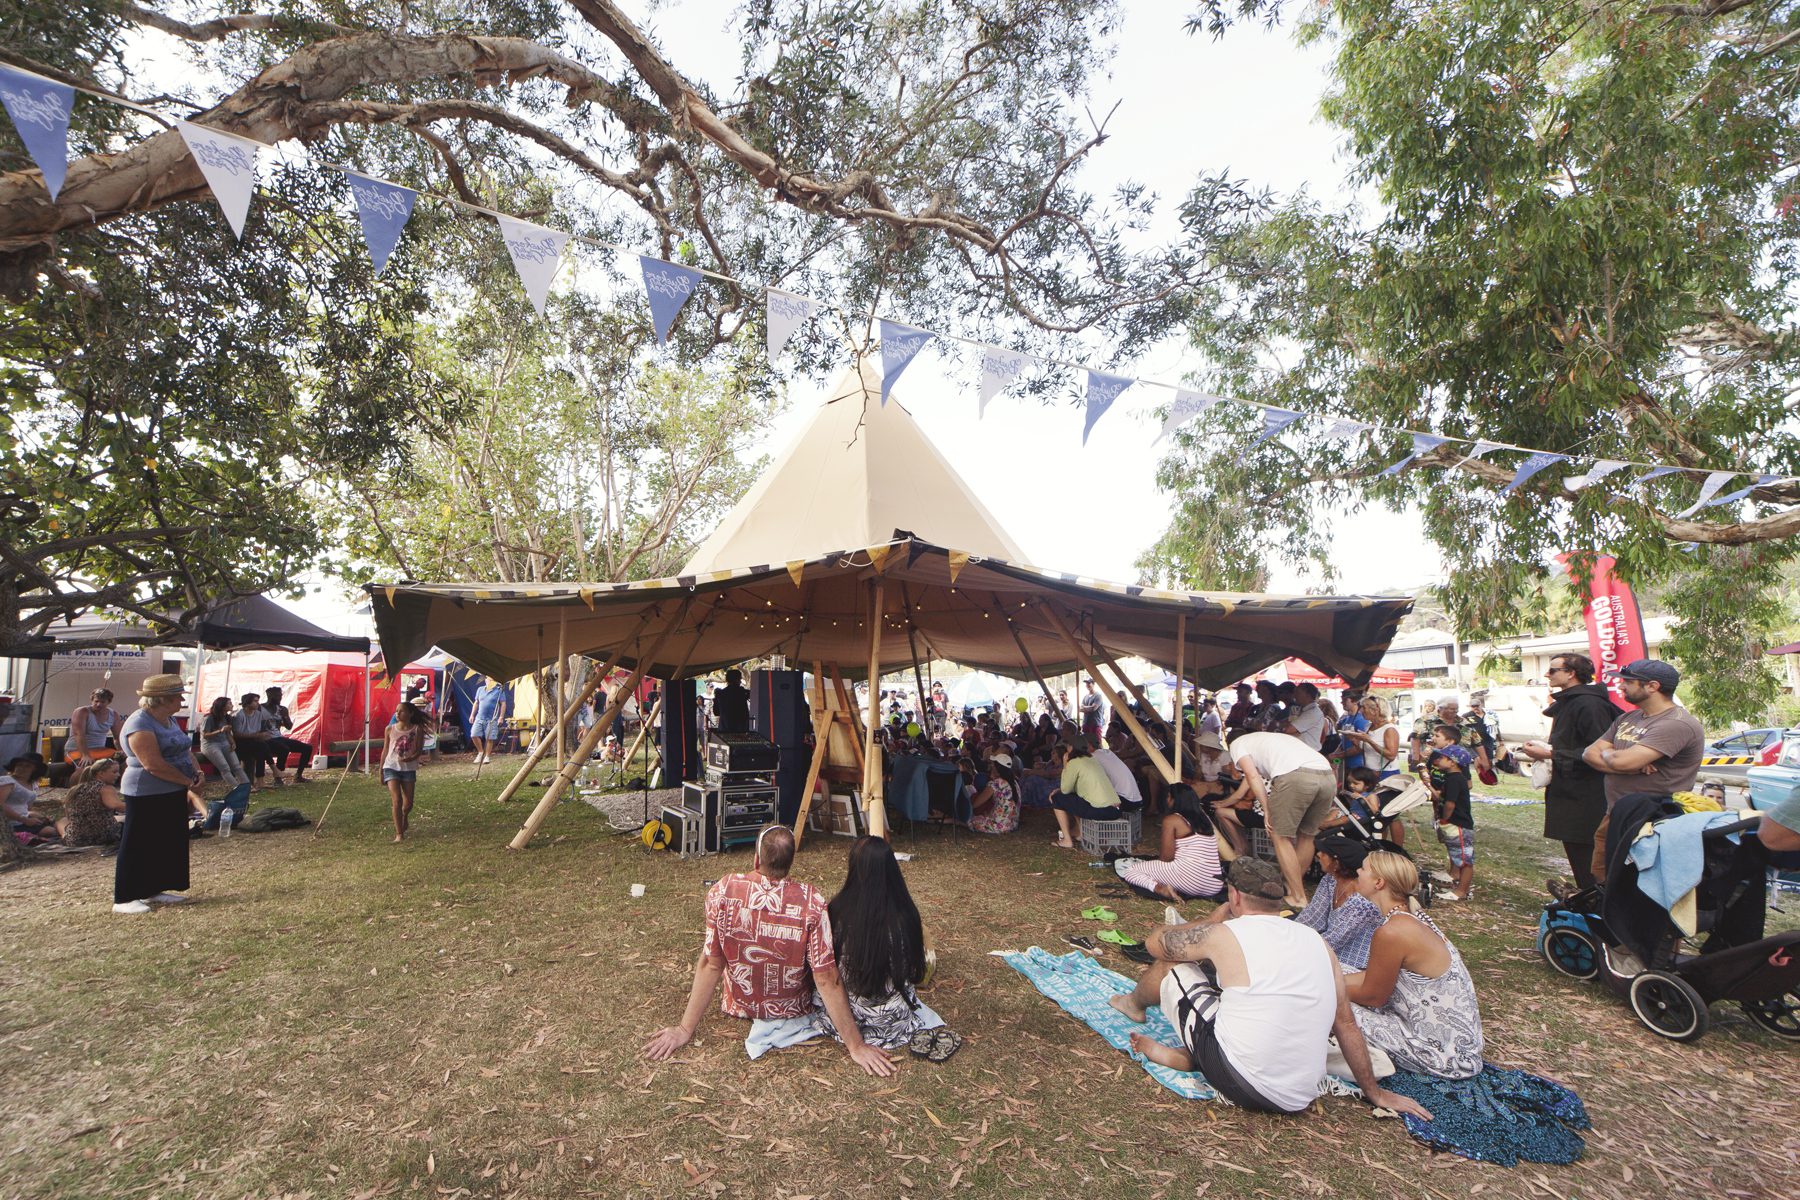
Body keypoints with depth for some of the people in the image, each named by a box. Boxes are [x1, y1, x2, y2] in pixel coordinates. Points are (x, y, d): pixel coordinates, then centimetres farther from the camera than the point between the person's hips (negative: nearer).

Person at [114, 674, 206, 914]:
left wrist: (197, 773, -2)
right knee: (139, 846, 0)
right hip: (147, 795, -9)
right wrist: (189, 782, -17)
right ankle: (124, 899, 10)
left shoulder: (169, 720, 10)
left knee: (169, 843, 14)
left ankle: (155, 890, 25)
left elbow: (186, 751, 15)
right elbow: (154, 765, -24)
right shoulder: (140, 724, -19)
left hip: (173, 794, 9)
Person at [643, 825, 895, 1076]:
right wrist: (855, 1046, -15)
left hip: (739, 1006, 1)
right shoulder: (811, 901, -27)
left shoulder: (723, 891, -24)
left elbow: (710, 964, -17)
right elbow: (827, 978, -24)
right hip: (794, 1009, -1)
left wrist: (685, 1030, -6)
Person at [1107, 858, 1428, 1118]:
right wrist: (1375, 1093, 24)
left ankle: (1134, 1004, 41)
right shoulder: (1317, 942, 4)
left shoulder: (1225, 935, -11)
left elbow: (1155, 942, 5)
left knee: (1170, 963, 11)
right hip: (1300, 1100, 6)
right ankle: (1183, 1054, 18)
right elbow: (1346, 1025, 11)